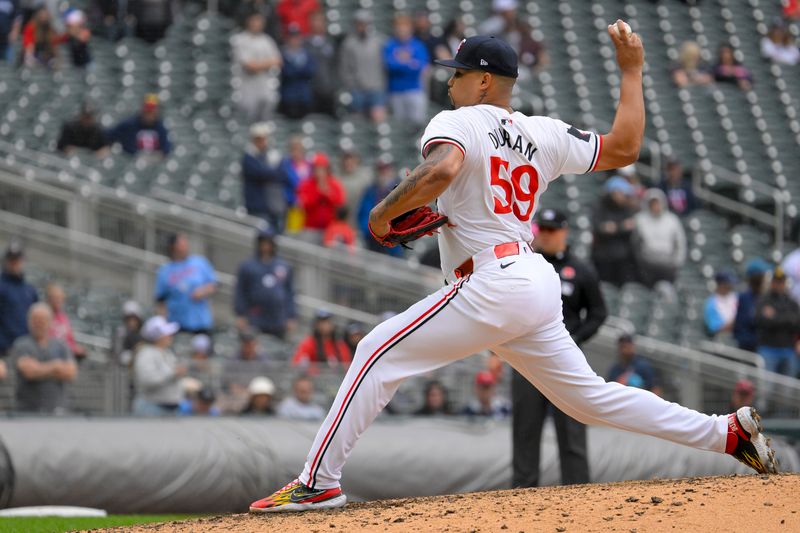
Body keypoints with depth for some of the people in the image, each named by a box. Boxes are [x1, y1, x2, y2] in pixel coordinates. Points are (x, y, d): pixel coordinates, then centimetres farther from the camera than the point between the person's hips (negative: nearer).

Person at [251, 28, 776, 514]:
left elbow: (440, 170, -26)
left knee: (377, 352, -6)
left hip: (492, 284, -8)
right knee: (588, 396, 16)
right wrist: (631, 71, 28)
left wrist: (384, 212, -12)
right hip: (539, 287, 8)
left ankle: (319, 483, -13)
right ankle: (727, 431, 11)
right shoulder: (544, 134, 16)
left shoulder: (455, 123, -4)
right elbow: (625, 148, 20)